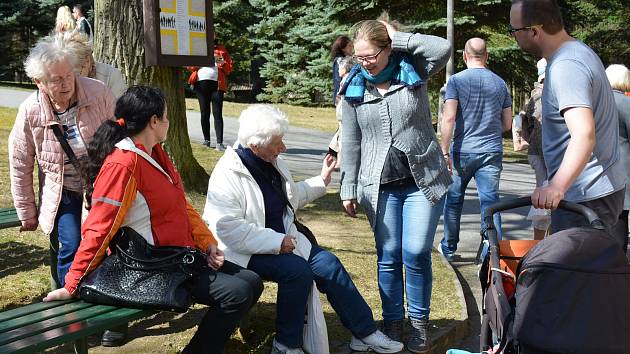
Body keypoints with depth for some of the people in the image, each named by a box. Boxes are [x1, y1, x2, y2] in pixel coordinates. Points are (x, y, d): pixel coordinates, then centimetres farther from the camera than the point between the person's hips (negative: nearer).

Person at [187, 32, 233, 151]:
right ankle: (206, 139, 17)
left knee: (217, 113, -7)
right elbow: (189, 65, 10)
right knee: (204, 113, 8)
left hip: (217, 84, -1)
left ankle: (219, 143, -11)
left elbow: (230, 66, 10)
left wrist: (222, 63, -10)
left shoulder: (221, 49, 14)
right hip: (201, 83, 1)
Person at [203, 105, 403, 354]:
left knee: (327, 263, -7)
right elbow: (229, 229, -26)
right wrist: (276, 242, -26)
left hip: (281, 240, 8)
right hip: (246, 253, -8)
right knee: (297, 270, -28)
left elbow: (291, 197, 25)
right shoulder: (227, 173, -19)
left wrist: (321, 181, 14)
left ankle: (364, 332, 2)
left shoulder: (273, 162, 7)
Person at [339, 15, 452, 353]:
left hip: (423, 180, -1)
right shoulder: (354, 88, 2)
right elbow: (351, 142, 5)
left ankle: (419, 322, 16)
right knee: (388, 256, 6)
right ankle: (393, 322, 21)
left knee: (416, 254, -3)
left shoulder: (413, 71, -2)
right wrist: (349, 189, 3)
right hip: (380, 186, 2)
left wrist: (399, 38, -13)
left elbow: (443, 48, -21)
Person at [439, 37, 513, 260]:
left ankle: (449, 247, 26)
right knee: (490, 201, 2)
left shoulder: (457, 80, -4)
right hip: (492, 152, 2)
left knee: (453, 200, 13)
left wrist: (444, 151, -10)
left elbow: (448, 119, -13)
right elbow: (507, 125, 11)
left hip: (462, 151, -2)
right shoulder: (500, 83, 8)